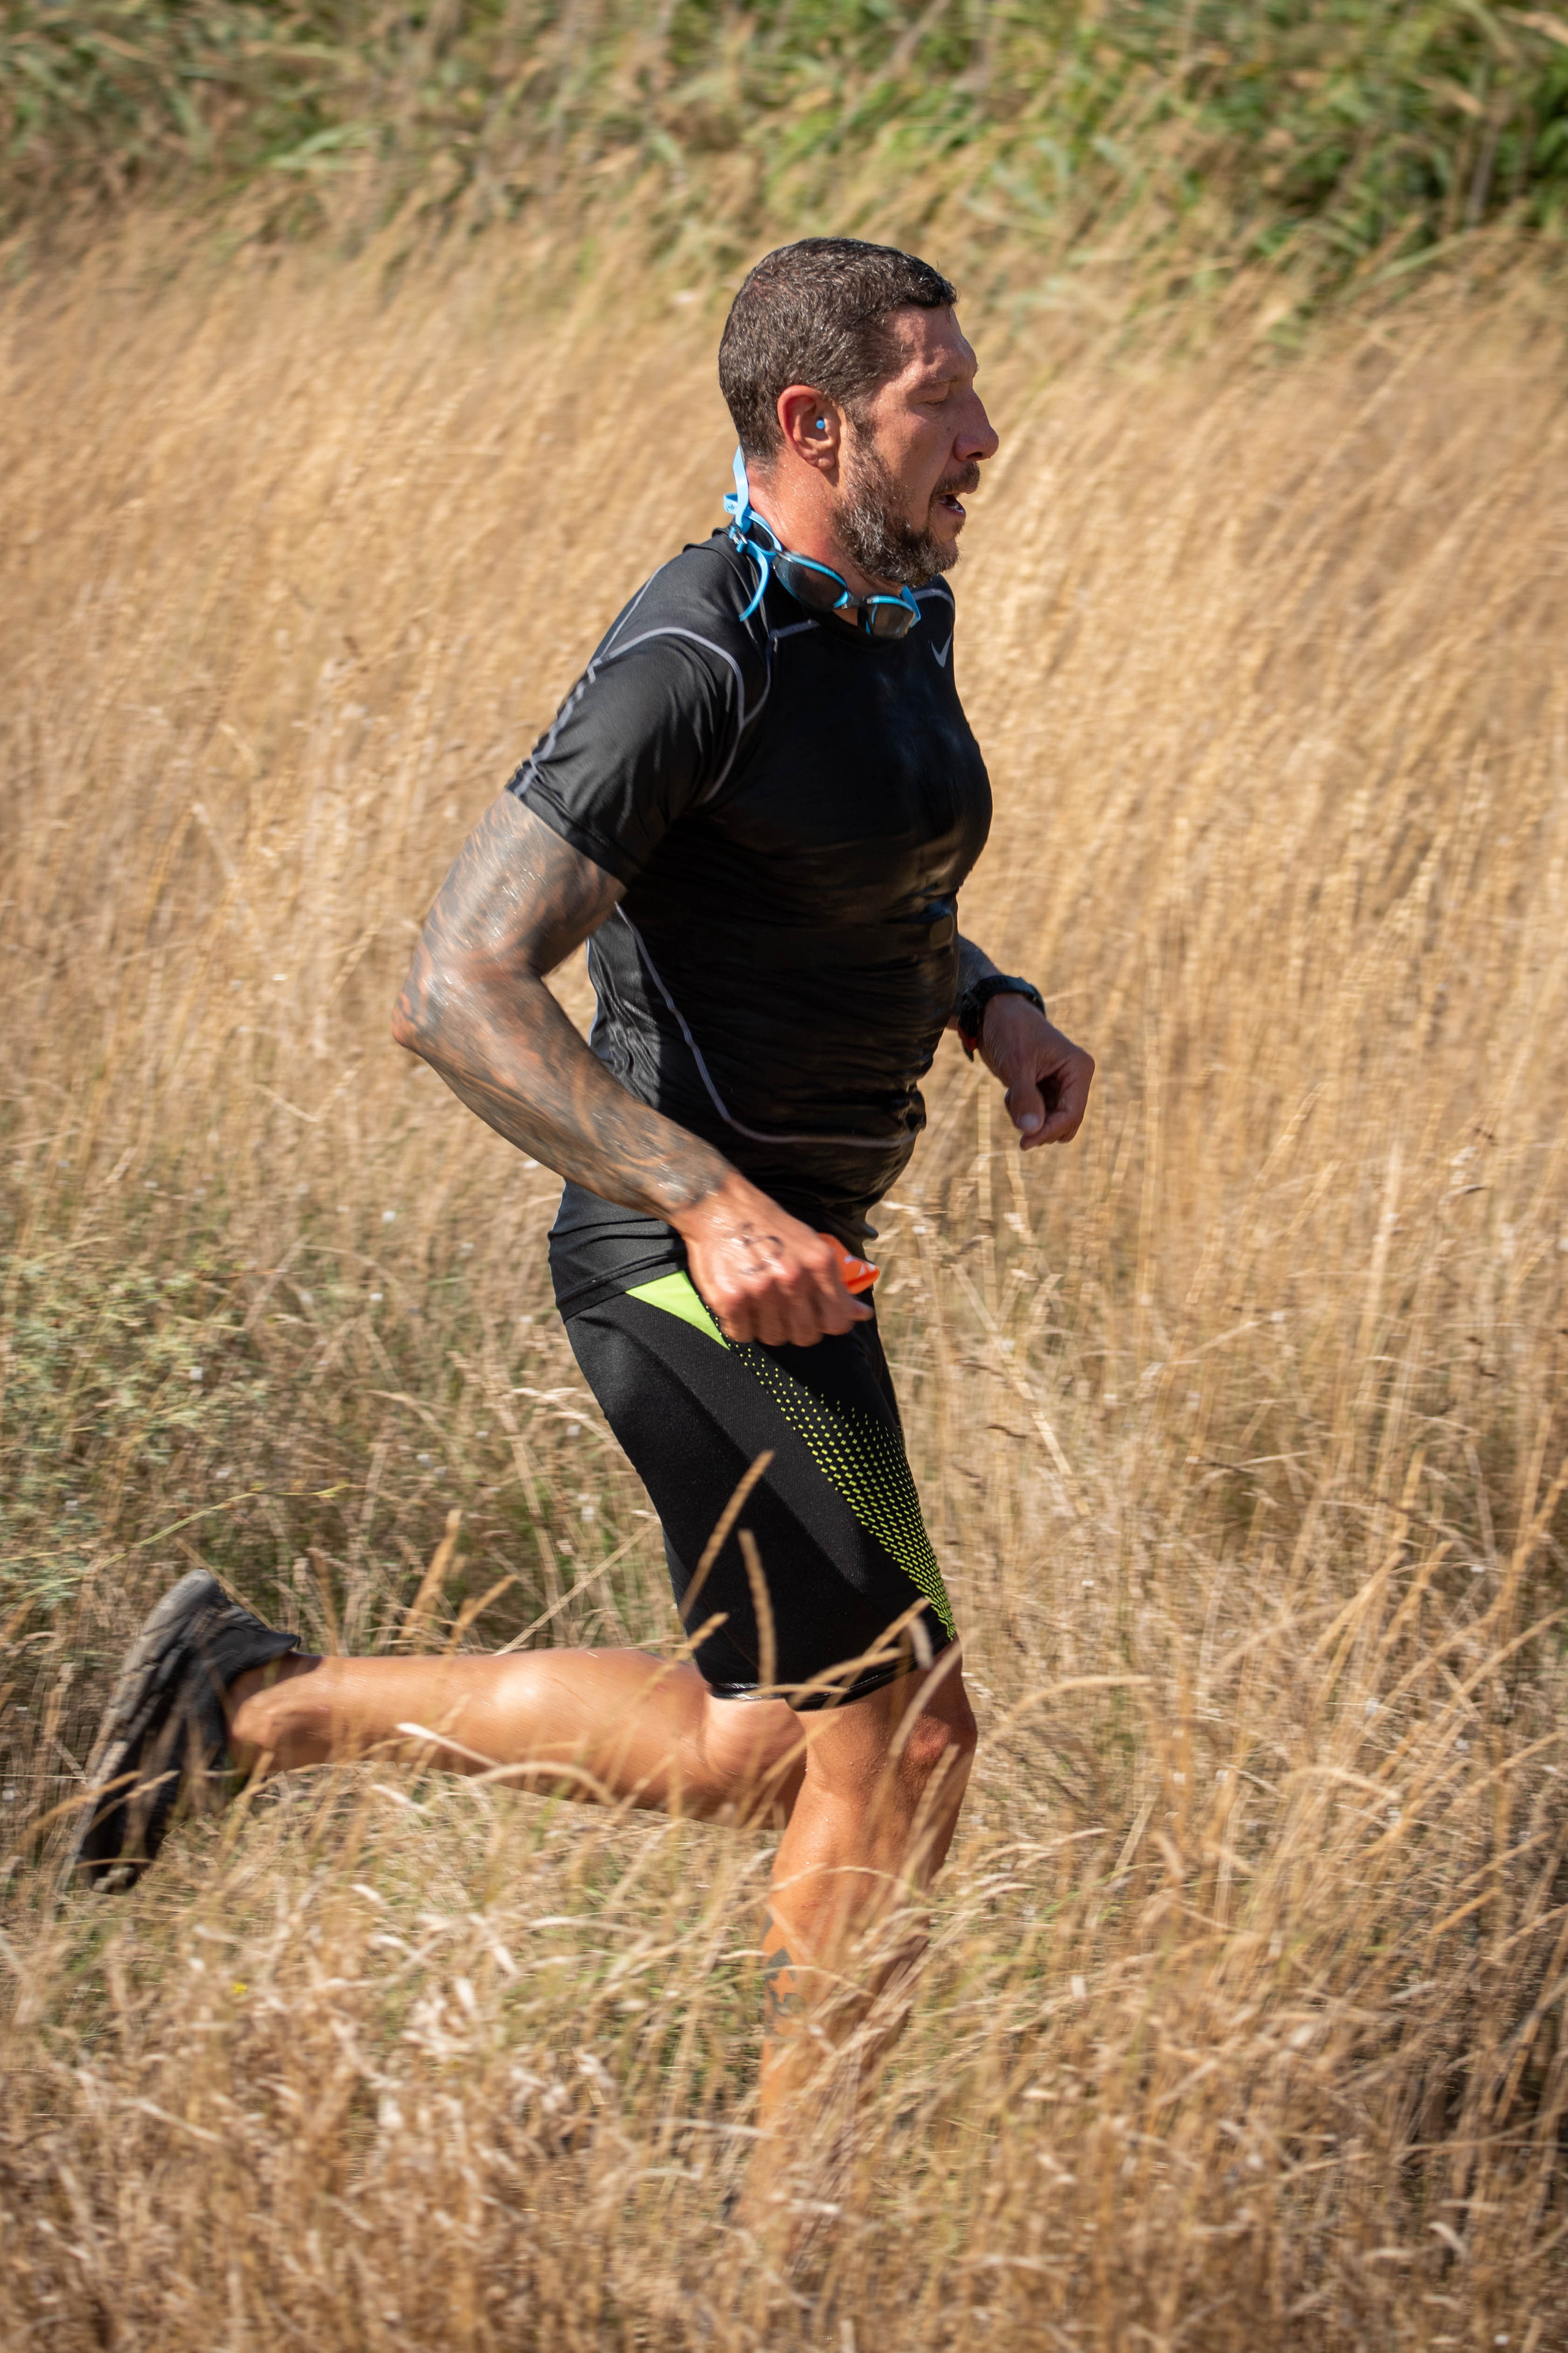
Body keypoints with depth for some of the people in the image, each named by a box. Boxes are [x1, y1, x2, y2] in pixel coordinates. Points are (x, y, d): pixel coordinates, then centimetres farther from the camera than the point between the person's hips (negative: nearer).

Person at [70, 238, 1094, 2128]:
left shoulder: (900, 615, 8)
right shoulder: (694, 663, -21)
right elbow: (456, 990, -24)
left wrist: (993, 1009, 8)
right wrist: (711, 1204, -32)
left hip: (786, 1244, 10)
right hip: (694, 1264, -9)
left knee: (758, 1756, 13)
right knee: (900, 1741, -8)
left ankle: (256, 1705, 22)